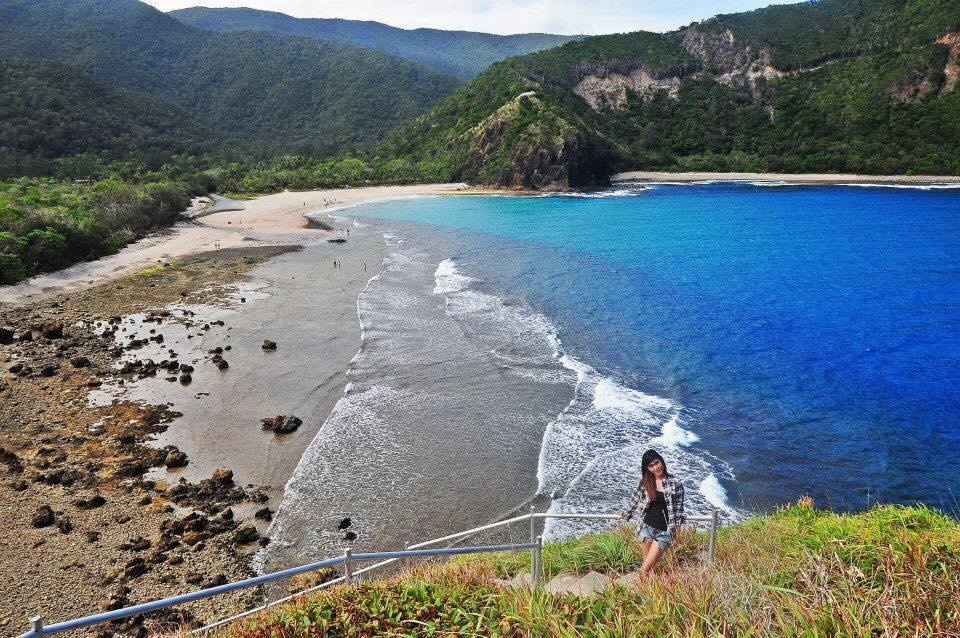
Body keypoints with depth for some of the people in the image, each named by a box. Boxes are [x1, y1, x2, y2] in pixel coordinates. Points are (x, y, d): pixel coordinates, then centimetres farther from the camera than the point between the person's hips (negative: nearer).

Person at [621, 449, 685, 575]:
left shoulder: (676, 483, -6)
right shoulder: (644, 482, 0)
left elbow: (678, 509, -1)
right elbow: (635, 500, 17)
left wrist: (676, 532, 1)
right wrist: (626, 514, 30)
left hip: (664, 531, -2)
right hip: (647, 526, 2)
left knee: (645, 569, -4)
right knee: (648, 565, 3)